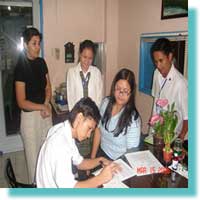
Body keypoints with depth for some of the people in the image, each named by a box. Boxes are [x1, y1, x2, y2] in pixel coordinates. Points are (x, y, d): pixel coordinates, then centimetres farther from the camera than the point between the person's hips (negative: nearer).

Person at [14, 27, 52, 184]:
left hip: (46, 111, 6)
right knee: (34, 154, 8)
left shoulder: (41, 62, 2)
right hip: (30, 115, -6)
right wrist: (42, 107, -11)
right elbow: (21, 102, -17)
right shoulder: (21, 67, -16)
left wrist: (46, 105, -6)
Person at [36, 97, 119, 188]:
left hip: (61, 184, 8)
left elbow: (79, 163, 10)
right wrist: (101, 178, -24)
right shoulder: (60, 144, -30)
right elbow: (67, 187, -31)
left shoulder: (65, 132, -2)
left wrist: (100, 160, -5)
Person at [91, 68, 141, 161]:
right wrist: (92, 157, 6)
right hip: (101, 153, 4)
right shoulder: (106, 102, -6)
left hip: (118, 162, -4)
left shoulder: (133, 119, -22)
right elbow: (98, 129, 4)